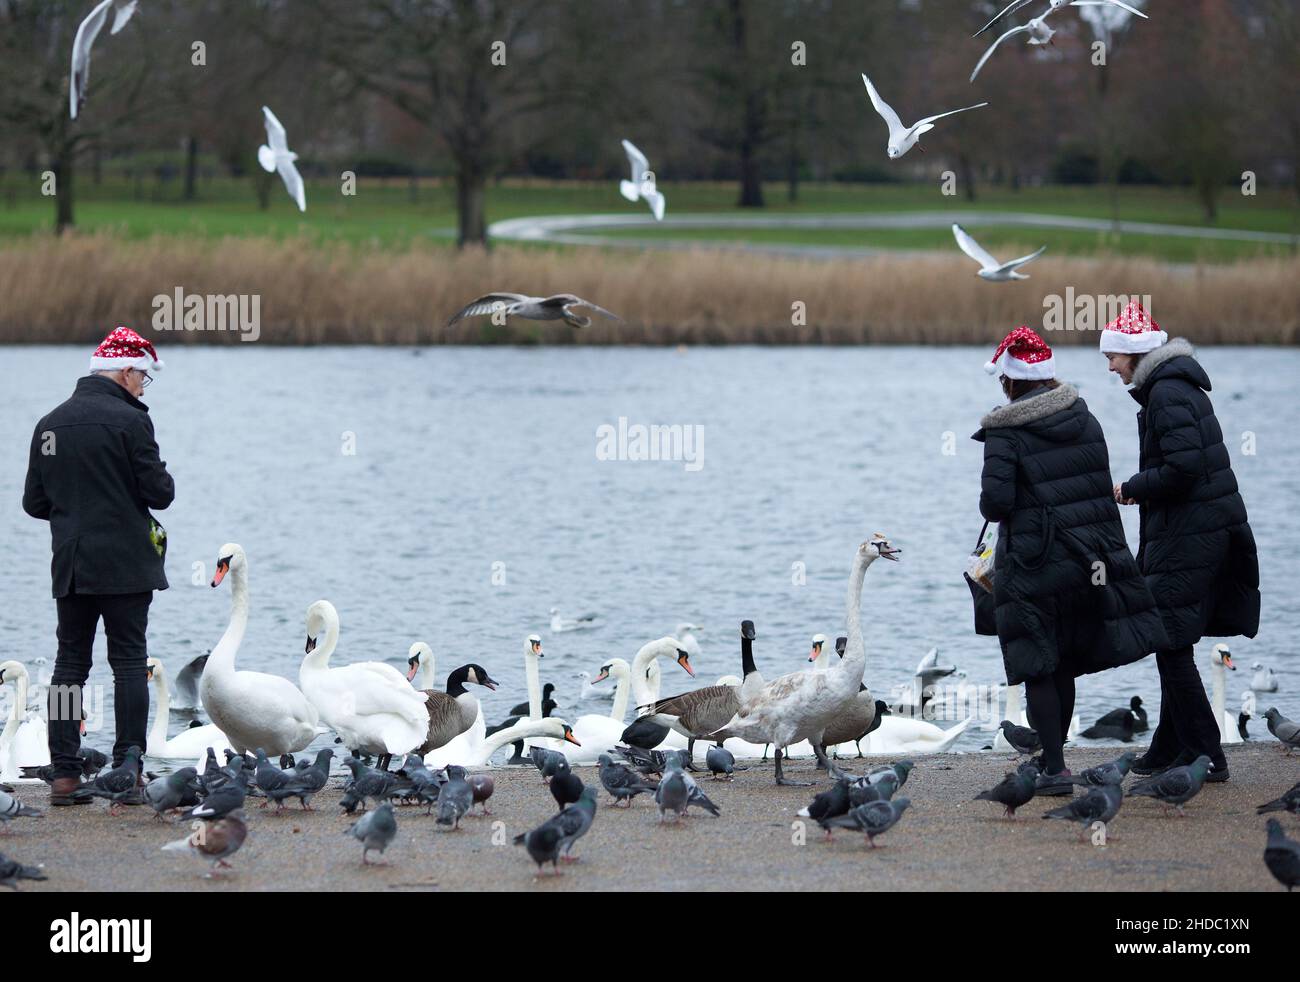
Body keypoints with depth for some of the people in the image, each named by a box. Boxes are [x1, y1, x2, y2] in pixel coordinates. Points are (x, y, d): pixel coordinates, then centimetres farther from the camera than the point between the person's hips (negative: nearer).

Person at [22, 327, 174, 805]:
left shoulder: (49, 425, 8)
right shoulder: (128, 420, -11)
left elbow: (34, 503, 12)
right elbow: (159, 493, -11)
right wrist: (162, 480, 11)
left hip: (70, 567, 5)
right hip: (125, 564, -5)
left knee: (70, 662, 8)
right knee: (129, 663, 1)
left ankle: (64, 774, 2)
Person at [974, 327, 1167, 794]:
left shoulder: (1005, 432, -12)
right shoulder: (1085, 420, 6)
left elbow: (996, 501, -19)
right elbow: (1103, 486, 9)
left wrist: (993, 507, 3)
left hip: (1034, 566, -6)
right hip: (1092, 559, 6)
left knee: (1038, 669, 1)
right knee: (1065, 665, 16)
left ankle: (1054, 768, -4)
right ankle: (1051, 757, 26)